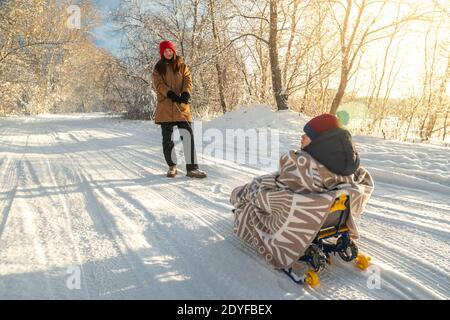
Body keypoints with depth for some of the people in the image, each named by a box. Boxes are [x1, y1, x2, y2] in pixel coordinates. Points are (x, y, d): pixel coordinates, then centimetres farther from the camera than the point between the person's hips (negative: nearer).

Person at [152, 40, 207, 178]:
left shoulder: (182, 65, 14)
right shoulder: (158, 68, 12)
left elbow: (188, 80, 2)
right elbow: (158, 84, -2)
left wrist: (186, 93, -19)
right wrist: (170, 94, -20)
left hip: (181, 105, -1)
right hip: (165, 106, 1)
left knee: (188, 135, -11)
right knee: (167, 138, 5)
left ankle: (191, 168, -9)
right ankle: (172, 166, 18)